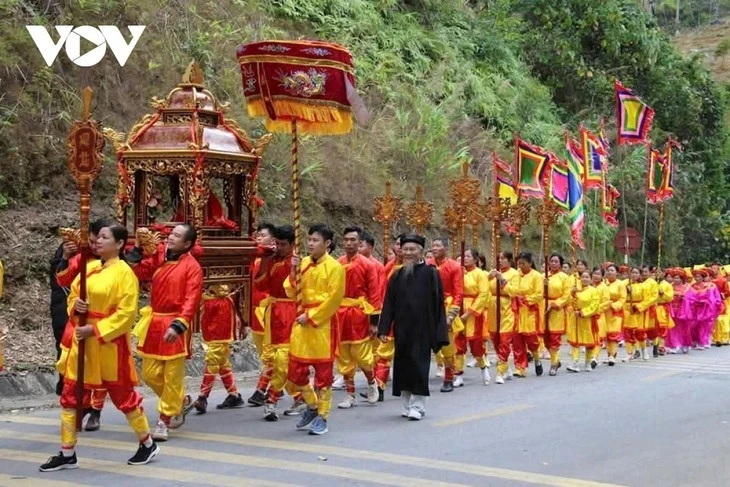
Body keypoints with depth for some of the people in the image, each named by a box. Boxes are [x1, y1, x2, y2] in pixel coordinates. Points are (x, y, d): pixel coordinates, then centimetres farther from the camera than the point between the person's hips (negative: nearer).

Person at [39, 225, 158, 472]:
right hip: (81, 341, 7)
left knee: (123, 395, 5)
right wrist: (75, 305, -6)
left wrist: (95, 330, -20)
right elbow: (72, 294, 18)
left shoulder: (124, 272, -12)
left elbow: (126, 313, -17)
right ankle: (67, 454, 16)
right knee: (70, 396, 7)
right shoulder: (90, 267, 9)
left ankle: (147, 444, 22)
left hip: (108, 343, -7)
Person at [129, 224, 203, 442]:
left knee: (172, 376, 0)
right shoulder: (159, 257, 8)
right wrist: (138, 249, -4)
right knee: (150, 374, 11)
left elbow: (191, 301, -18)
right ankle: (181, 402, 32)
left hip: (174, 325, -6)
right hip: (154, 322, 6)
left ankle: (165, 419, 13)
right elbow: (137, 273, 1)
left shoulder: (192, 267, -11)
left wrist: (178, 326, -29)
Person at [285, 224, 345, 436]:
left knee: (323, 372, 2)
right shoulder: (303, 263, 9)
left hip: (323, 323, -6)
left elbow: (334, 299, -13)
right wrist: (294, 271, -6)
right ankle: (312, 406, 30)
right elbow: (291, 293, 9)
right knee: (296, 370, 8)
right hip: (302, 321, 6)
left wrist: (311, 317, -13)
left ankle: (322, 417, 13)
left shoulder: (334, 267, -9)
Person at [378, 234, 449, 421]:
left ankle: (417, 406, 6)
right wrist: (384, 328, -1)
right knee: (403, 367, 8)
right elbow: (389, 303, 7)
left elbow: (438, 303, -5)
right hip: (402, 329, 4)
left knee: (419, 365, -3)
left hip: (422, 328, -4)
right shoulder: (398, 275, 8)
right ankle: (407, 405, 19)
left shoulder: (430, 273, -3)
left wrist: (438, 332, -9)